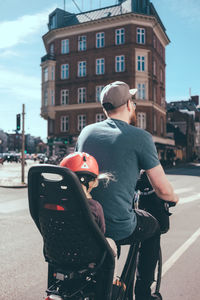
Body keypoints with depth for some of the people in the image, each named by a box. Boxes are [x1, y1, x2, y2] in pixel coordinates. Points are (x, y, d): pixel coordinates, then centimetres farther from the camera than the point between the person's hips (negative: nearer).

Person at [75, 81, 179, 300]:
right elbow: (162, 190, -6)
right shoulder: (140, 137, -10)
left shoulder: (86, 131, 5)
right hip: (118, 228, -4)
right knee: (153, 227, 26)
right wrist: (174, 198, 17)